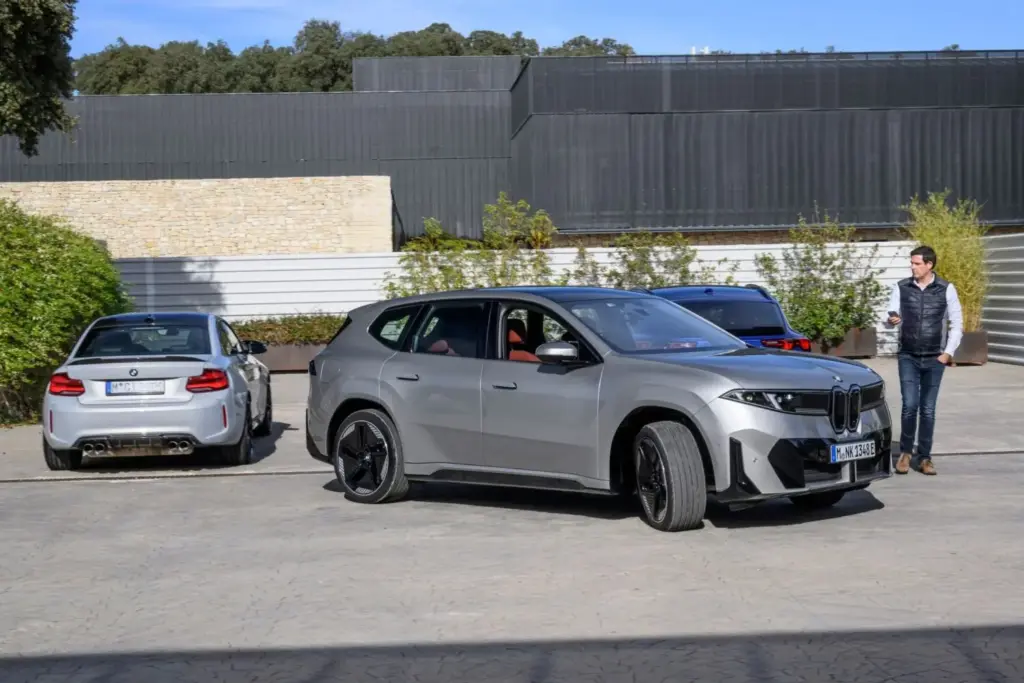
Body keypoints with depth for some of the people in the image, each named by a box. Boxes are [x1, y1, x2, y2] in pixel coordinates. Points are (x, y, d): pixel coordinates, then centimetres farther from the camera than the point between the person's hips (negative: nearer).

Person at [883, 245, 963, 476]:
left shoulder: (946, 289, -2)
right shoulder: (901, 287, 0)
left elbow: (957, 323, 4)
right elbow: (889, 318, 1)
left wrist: (948, 352, -4)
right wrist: (891, 320, -23)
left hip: (934, 359, 0)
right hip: (908, 357, 0)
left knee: (928, 410, 3)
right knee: (909, 406, -9)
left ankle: (924, 458, 12)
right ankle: (905, 452, 10)